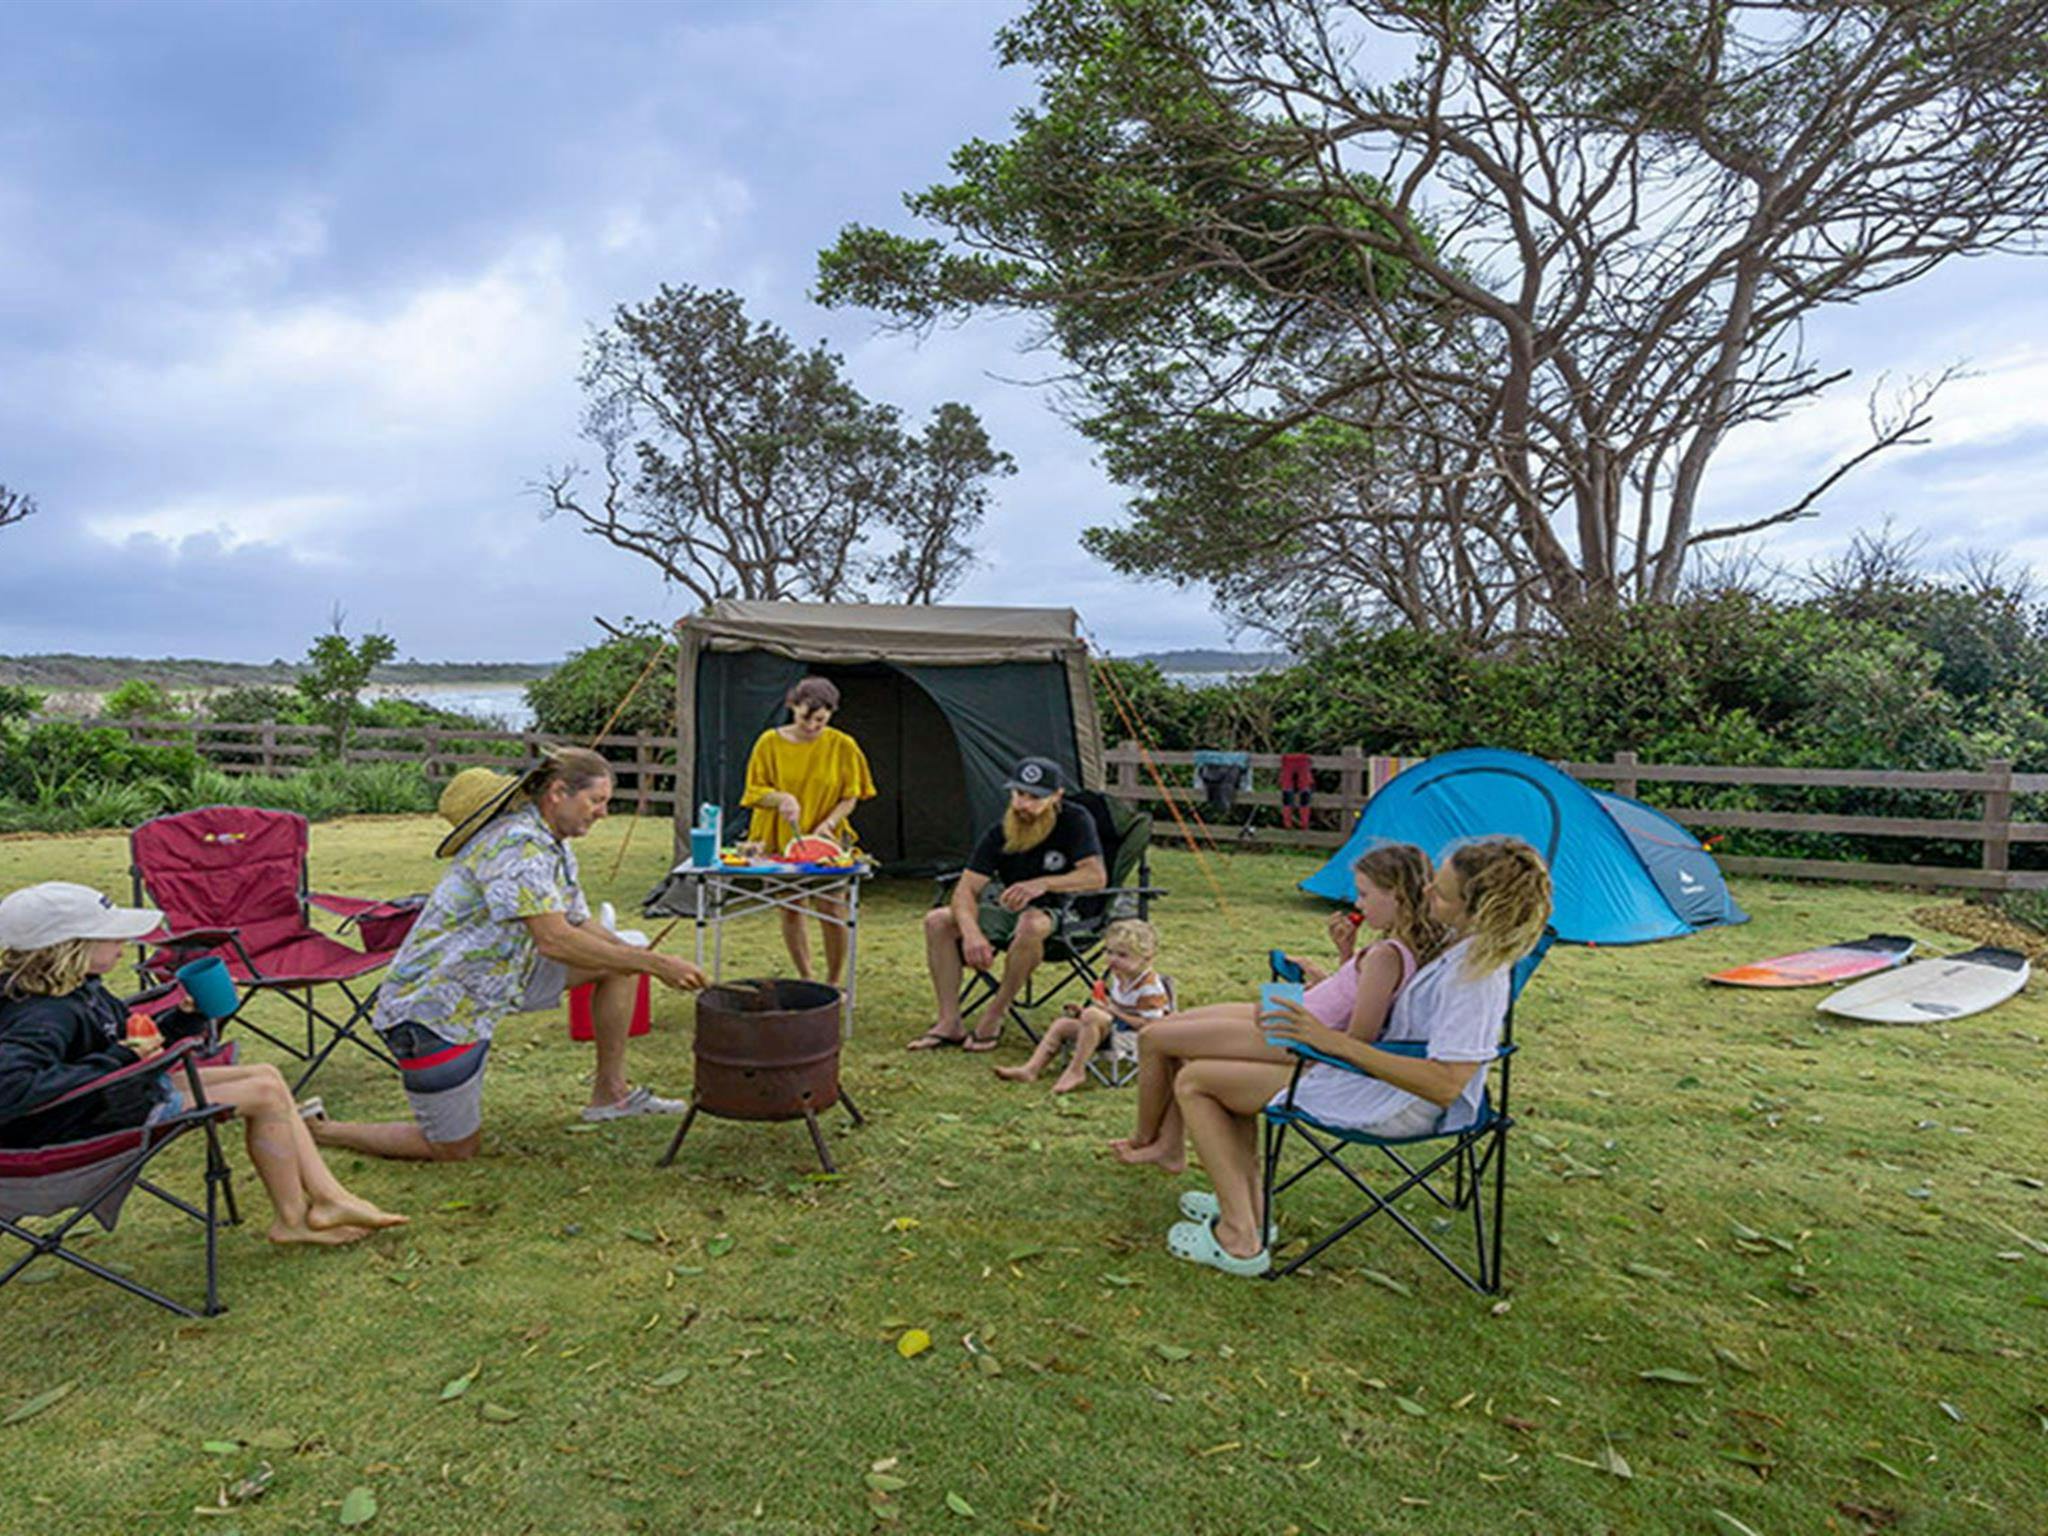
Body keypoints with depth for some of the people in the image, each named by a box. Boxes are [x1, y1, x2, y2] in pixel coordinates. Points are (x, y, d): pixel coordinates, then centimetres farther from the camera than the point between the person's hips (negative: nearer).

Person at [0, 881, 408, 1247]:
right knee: (265, 1094, -12)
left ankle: (328, 1198, 5)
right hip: (105, 1124, -10)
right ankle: (293, 1219, 5)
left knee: (266, 1075, 7)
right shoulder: (42, 1019, -28)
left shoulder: (80, 989, 2)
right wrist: (117, 1059, -35)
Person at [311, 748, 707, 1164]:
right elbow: (554, 941, -31)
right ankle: (318, 1129, 18)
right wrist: (653, 963, -27)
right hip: (433, 1008, -9)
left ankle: (610, 1091, 9)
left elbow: (581, 926, 12)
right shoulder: (519, 843, -24)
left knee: (618, 963, 2)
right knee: (455, 1149, 2)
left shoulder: (554, 848, 7)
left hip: (493, 983, 9)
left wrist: (648, 960, -4)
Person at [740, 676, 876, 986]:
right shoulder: (770, 742, -4)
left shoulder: (843, 746, -4)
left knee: (832, 912, -7)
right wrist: (781, 798, -20)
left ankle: (833, 983, 12)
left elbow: (850, 797, 0)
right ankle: (805, 980, 24)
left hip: (826, 841, -1)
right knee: (790, 911, 6)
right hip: (778, 839, 1)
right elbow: (755, 790, 0)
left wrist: (828, 824, -16)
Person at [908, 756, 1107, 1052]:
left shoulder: (1075, 822, -15)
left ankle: (995, 1016, -23)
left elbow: (1096, 876, -22)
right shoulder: (1000, 834, -9)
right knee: (937, 920, -15)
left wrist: (1043, 884, -35)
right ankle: (949, 1022, -16)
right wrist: (972, 932, -35)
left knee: (1031, 925, -41)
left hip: (1059, 911, -4)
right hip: (1008, 906, 4)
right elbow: (966, 889, -15)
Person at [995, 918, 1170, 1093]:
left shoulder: (1149, 987, -19)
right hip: (1112, 1025, 10)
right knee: (1062, 1024, 3)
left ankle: (1076, 1071, -26)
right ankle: (1031, 1069, -5)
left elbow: (1148, 1024, -24)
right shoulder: (1119, 977, 8)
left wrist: (1114, 1011, -26)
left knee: (1092, 1015, -34)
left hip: (1132, 1035, -10)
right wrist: (1084, 1009, 6)